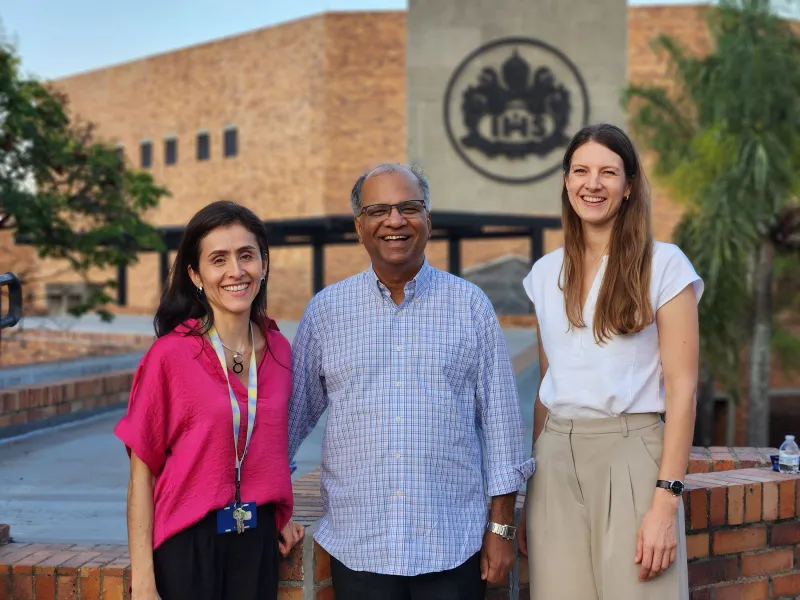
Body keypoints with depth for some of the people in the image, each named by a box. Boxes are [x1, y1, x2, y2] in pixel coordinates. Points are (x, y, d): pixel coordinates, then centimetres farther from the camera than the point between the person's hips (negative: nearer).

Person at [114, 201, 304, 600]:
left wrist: (281, 515, 2)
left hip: (258, 545, 4)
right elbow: (142, 473, -10)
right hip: (188, 547, -4)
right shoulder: (170, 354, -12)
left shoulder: (278, 349, 2)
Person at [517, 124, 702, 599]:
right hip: (555, 458, 4)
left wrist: (666, 499, -15)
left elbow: (682, 387, -8)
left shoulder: (664, 265, -4)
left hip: (630, 452, -4)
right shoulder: (545, 273, 11)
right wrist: (529, 483, 13)